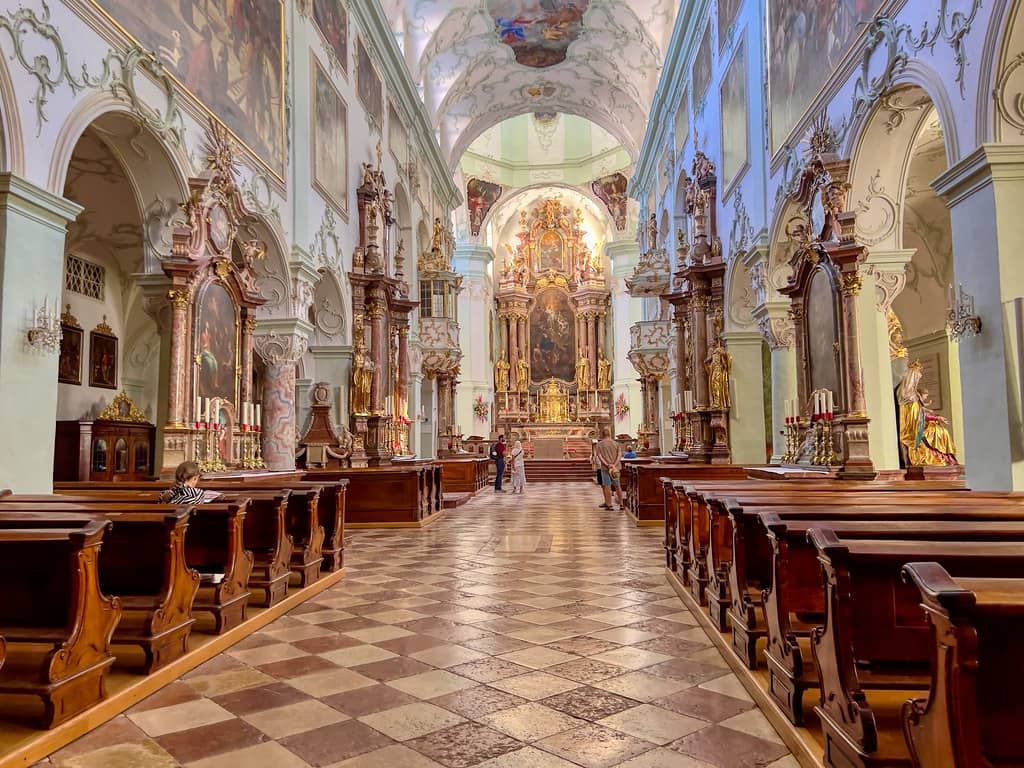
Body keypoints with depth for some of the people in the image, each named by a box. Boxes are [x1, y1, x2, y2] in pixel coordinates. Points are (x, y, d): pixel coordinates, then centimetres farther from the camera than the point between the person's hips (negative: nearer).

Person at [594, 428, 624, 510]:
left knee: (607, 486, 1)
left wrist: (607, 465, -15)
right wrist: (614, 464, -12)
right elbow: (619, 455, -3)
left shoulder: (599, 444, -1)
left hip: (605, 467, -3)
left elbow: (599, 456, -10)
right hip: (616, 468, 3)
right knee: (617, 486, 14)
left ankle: (609, 505, 1)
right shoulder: (616, 443, 7)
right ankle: (621, 504, 17)